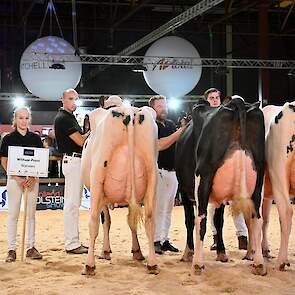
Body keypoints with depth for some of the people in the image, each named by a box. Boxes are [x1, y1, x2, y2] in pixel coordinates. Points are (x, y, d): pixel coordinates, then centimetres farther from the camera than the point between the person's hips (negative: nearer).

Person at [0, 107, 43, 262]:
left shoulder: (35, 138, 7)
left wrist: (33, 177, -8)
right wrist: (17, 177, -13)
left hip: (32, 178, 2)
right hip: (14, 178, -2)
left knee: (31, 213, 6)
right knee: (13, 213, -1)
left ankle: (30, 247, 13)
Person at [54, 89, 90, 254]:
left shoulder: (70, 117, 20)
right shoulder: (63, 118, -12)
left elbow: (80, 138, 22)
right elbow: (81, 141, -15)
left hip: (77, 161, 11)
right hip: (72, 161, -11)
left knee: (74, 203, 12)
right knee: (72, 203, -9)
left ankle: (74, 242, 17)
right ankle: (72, 244, -7)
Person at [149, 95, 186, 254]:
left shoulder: (171, 124, 14)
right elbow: (159, 145, -19)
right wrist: (179, 133, -19)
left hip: (172, 171, 7)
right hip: (159, 171, -7)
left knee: (168, 208, 11)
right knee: (158, 207, -7)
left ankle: (165, 240, 18)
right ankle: (156, 241, -3)